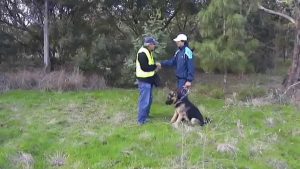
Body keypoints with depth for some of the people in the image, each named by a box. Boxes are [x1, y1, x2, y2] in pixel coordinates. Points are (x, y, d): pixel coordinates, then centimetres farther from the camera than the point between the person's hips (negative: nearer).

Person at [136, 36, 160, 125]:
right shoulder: (142, 53, -19)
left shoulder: (149, 52, 13)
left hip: (149, 79, 10)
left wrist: (155, 67, 0)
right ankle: (141, 120, 2)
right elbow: (144, 67, -24)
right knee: (144, 100, -6)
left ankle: (146, 116, 31)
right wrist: (155, 67, -12)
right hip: (144, 80, -10)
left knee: (149, 99, 18)